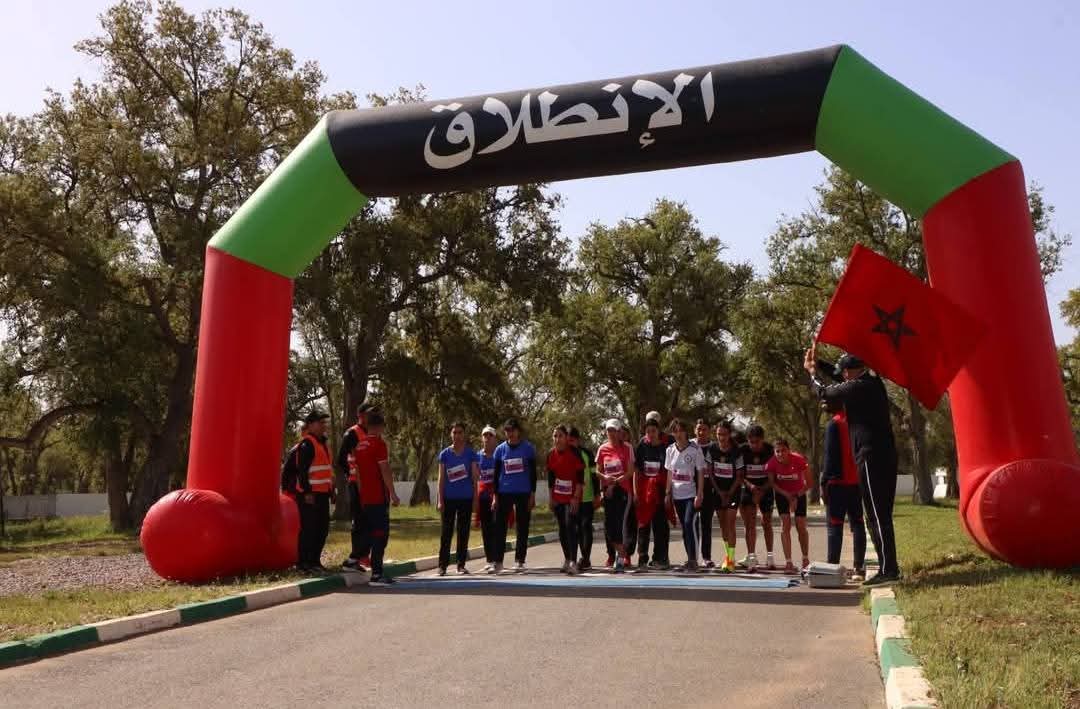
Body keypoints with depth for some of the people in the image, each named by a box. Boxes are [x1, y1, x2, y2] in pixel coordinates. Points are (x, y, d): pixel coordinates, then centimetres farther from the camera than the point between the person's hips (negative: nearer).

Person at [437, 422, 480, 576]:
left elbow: (475, 477, 3)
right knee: (446, 531, 2)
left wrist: (475, 498, -2)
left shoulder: (470, 453, 2)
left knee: (463, 532, 6)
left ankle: (461, 564, 14)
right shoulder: (445, 454, 2)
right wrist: (440, 499, -4)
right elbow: (441, 478, 2)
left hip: (466, 498, 0)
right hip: (449, 498, 0)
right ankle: (443, 565, 7)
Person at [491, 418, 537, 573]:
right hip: (504, 493, 1)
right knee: (500, 527, -1)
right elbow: (496, 474, 6)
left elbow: (533, 472, 2)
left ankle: (519, 561, 14)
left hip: (523, 493, -1)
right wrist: (495, 496, 1)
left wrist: (533, 494, -3)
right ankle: (498, 562, 3)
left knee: (522, 528, 5)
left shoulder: (528, 448, 0)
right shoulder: (500, 449, 4)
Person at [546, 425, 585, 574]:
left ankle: (573, 562, -14)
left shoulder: (574, 452, -13)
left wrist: (576, 496, -16)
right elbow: (550, 477, 9)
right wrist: (551, 498, 8)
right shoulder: (551, 454, 1)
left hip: (572, 497, -5)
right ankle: (567, 559, 26)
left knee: (570, 526, -14)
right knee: (562, 528, 11)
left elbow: (580, 476, -12)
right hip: (558, 497, 5)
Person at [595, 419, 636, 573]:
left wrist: (614, 482, -13)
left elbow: (630, 472, -5)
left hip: (623, 489, -4)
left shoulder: (627, 448, -2)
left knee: (620, 522, -12)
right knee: (609, 524, 3)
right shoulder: (602, 449, 7)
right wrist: (605, 477, -12)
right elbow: (598, 471, 10)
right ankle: (620, 553, 23)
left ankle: (620, 556, -3)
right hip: (608, 490, 4)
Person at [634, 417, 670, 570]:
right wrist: (635, 491, -1)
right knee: (643, 524, 6)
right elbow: (636, 471, 5)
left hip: (660, 490, -1)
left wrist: (668, 492, -7)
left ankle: (659, 558, 11)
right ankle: (642, 559, 13)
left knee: (660, 524, 2)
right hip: (643, 490, 2)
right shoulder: (642, 447, 4)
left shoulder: (665, 447, -1)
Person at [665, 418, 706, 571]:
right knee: (684, 527, 10)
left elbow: (701, 473, -8)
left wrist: (699, 495, -13)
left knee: (690, 524, -14)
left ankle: (693, 560, -7)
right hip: (677, 495, 5)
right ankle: (690, 560, 19)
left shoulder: (695, 450, -8)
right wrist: (668, 493, 8)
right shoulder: (670, 450, 6)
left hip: (691, 494, -5)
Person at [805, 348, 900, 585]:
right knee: (881, 514, 14)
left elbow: (824, 392, 1)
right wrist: (818, 363, 29)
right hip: (885, 456, 9)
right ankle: (890, 567, 19)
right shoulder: (874, 383, 14)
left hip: (871, 457, -9)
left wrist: (812, 372, 18)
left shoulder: (857, 387, -12)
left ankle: (888, 569, -7)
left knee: (877, 514, -7)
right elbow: (840, 386, 28)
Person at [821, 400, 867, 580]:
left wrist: (824, 483, -10)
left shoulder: (833, 424, -9)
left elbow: (830, 456, -13)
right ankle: (859, 568, 5)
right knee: (857, 524, 7)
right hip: (856, 481, 6)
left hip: (838, 482, -6)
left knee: (835, 525, -4)